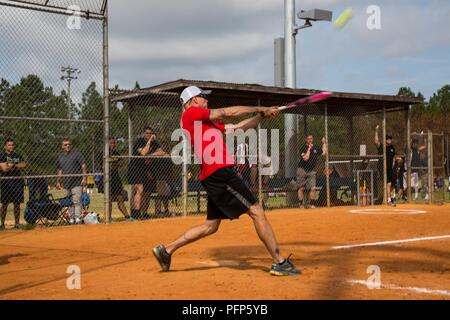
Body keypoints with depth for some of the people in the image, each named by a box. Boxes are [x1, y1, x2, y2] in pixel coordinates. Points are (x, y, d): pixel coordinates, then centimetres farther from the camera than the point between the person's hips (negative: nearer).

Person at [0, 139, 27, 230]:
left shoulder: (18, 156, 16)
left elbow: (24, 166, 4)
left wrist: (12, 165, -5)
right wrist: (17, 166, -2)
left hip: (17, 181, 4)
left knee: (17, 203, 4)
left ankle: (17, 223, 9)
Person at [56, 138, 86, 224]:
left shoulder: (76, 153, -1)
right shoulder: (60, 157, 14)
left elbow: (83, 165, -4)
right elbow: (60, 170, 22)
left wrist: (84, 178, -11)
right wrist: (58, 182, 16)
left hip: (77, 182, -5)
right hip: (66, 183, 5)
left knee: (77, 200, -10)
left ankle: (78, 218, -11)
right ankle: (71, 218, 14)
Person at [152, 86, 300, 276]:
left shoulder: (208, 123, 25)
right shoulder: (191, 113, -1)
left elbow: (238, 128, 24)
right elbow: (228, 113, -3)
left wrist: (262, 115, 17)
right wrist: (259, 108, 7)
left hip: (215, 176, 10)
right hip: (219, 173, -10)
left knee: (211, 225, 15)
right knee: (257, 212, -8)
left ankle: (167, 250, 17)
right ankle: (280, 263, -7)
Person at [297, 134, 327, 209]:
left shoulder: (315, 148, 9)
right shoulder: (303, 148, -8)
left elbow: (324, 153, 9)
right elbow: (305, 158, -19)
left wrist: (324, 143, 12)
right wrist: (309, 149, -16)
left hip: (311, 171, 4)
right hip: (302, 170, -4)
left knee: (313, 188, -7)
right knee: (301, 188, -1)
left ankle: (309, 203, 4)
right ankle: (301, 204, 9)